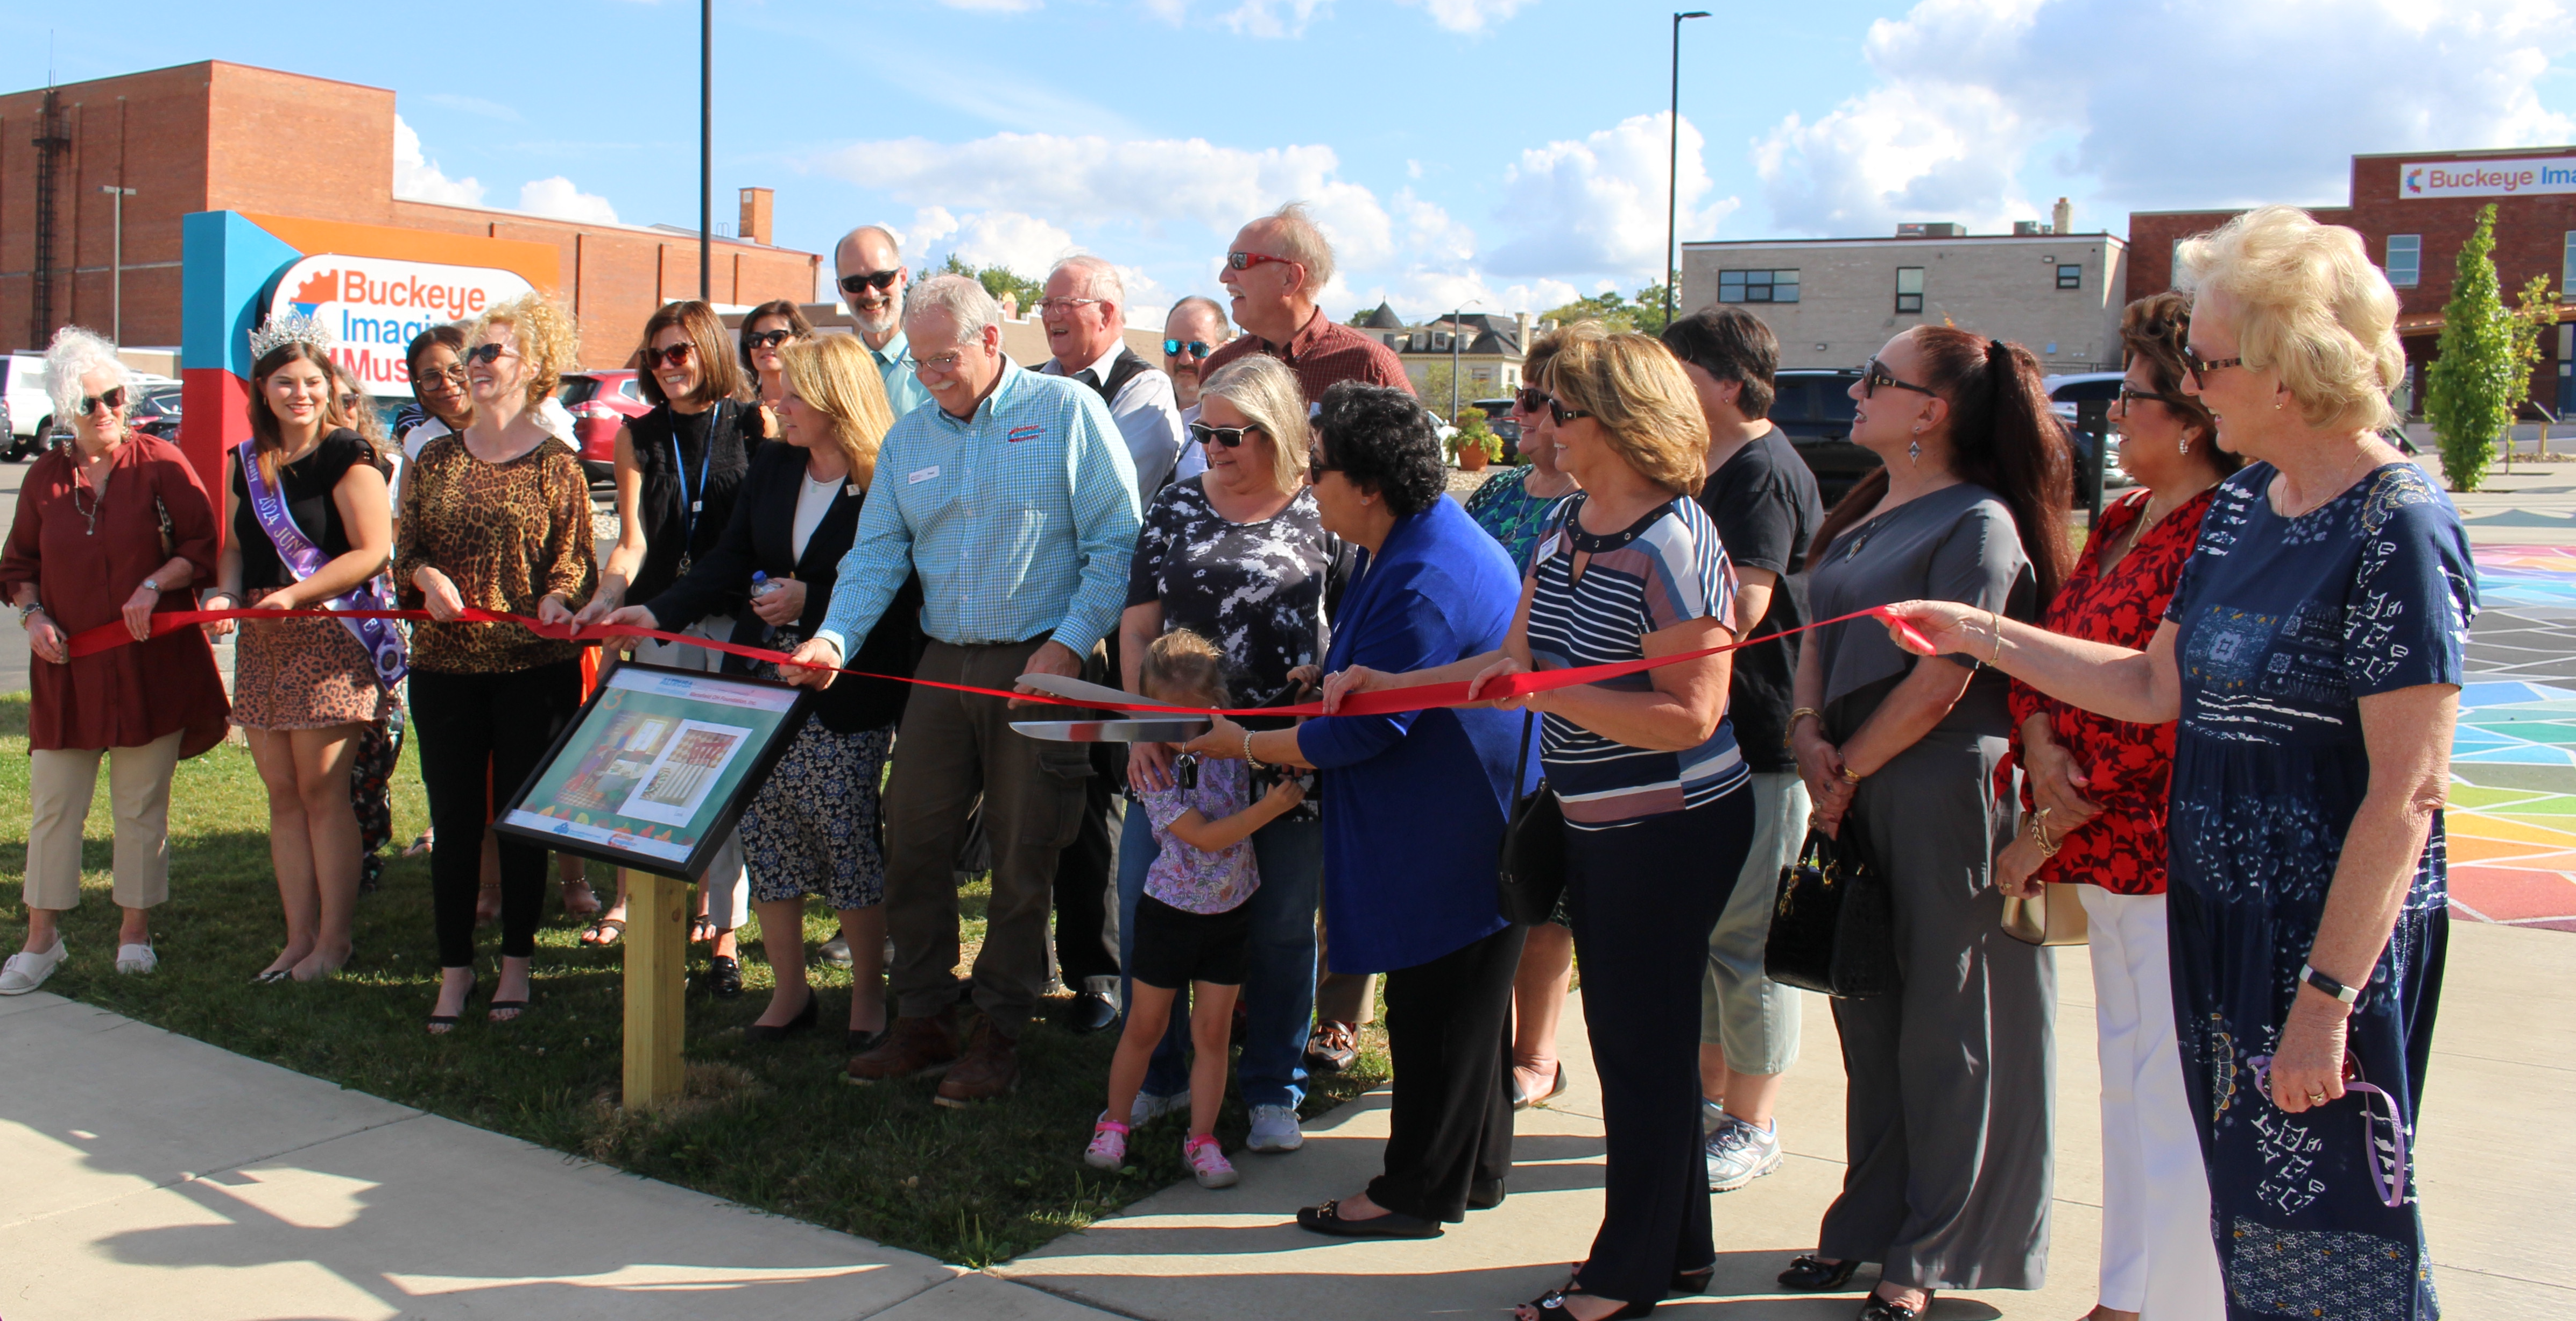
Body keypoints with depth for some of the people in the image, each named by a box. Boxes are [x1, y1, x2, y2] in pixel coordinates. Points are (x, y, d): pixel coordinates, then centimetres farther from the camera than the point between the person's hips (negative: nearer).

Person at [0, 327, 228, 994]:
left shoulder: (161, 463, -2)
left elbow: (204, 546, -2)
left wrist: (155, 585, -17)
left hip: (151, 663, -2)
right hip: (67, 666, 3)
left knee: (142, 804, 6)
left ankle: (136, 931, 18)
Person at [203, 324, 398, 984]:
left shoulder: (348, 455, -7)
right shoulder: (246, 463, 14)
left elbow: (372, 551, -13)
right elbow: (234, 546, 20)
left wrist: (293, 595, -18)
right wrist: (225, 592, -2)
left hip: (330, 639, -7)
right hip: (262, 643, 7)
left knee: (322, 793, -5)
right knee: (282, 797, 9)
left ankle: (334, 941, 4)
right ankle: (299, 937, 16)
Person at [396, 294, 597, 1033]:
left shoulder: (555, 464, 0)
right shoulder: (435, 460, 11)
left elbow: (575, 558, 0)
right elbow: (404, 551, 12)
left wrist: (559, 597, -21)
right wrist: (427, 576, -9)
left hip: (534, 668, -3)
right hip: (444, 666, 3)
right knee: (453, 819, 6)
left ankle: (516, 965, 18)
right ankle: (454, 970, 16)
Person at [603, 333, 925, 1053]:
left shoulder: (888, 484, -12)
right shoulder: (771, 466, 9)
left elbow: (902, 590, -15)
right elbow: (730, 561, 9)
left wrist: (811, 601, -19)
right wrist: (658, 612, -1)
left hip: (844, 697, -6)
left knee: (849, 843, -1)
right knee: (766, 835, 7)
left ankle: (869, 994, 17)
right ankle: (789, 991, 21)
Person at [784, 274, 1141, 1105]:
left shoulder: (1067, 411, -3)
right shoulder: (908, 438, 13)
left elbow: (1117, 543, -7)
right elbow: (878, 554, 8)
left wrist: (1070, 642, -15)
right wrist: (836, 637, -9)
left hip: (1041, 667, -5)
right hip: (942, 664, 5)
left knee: (1022, 857, 1)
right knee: (912, 841, 6)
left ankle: (1000, 1032, 13)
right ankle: (922, 1020, 19)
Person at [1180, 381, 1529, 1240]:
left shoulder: (1423, 583, -27)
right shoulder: (1411, 543, 7)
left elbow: (1362, 729, -23)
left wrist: (1245, 746, -12)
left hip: (1454, 838, -11)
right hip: (1456, 822, 11)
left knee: (1433, 1010, 2)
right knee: (1462, 1001, 20)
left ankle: (1419, 1192, 14)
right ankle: (1476, 1167, 33)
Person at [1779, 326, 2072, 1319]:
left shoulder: (1977, 522, -13)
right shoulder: (1867, 511, 13)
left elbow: (1939, 683, -17)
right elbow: (1819, 639, 15)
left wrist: (1846, 771, -10)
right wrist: (1808, 732, -2)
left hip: (1943, 800, -8)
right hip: (1855, 800, 8)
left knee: (1944, 1030, 4)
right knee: (1867, 1017, 15)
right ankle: (1869, 1225, 28)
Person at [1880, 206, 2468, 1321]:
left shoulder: (2399, 529, -17)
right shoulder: (2242, 505, 9)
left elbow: (2408, 793, -20)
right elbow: (2158, 687, 15)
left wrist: (2326, 998, -22)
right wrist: (1976, 632, 13)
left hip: (2334, 938, -8)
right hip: (2218, 915, 8)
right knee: (2247, 1211, 17)